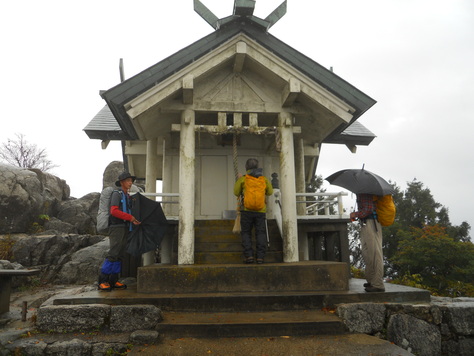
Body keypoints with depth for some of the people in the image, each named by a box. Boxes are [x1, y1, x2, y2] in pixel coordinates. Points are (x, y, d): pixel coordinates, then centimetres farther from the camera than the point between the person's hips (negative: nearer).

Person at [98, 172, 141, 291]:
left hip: (125, 228, 8)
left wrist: (134, 221, 6)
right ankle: (102, 281, -10)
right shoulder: (116, 194, -4)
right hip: (116, 227, -8)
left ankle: (113, 281, 8)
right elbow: (114, 211, -16)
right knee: (113, 253, -15)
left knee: (120, 254, 5)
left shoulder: (127, 197, 20)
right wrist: (129, 217, -13)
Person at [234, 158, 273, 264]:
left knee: (246, 233, 8)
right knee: (261, 233, 5)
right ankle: (260, 256, -2)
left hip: (247, 210, -1)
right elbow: (270, 192, 18)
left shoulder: (243, 179, 0)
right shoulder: (264, 179, 7)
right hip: (261, 211, 1)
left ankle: (249, 255, -2)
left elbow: (236, 193, 11)